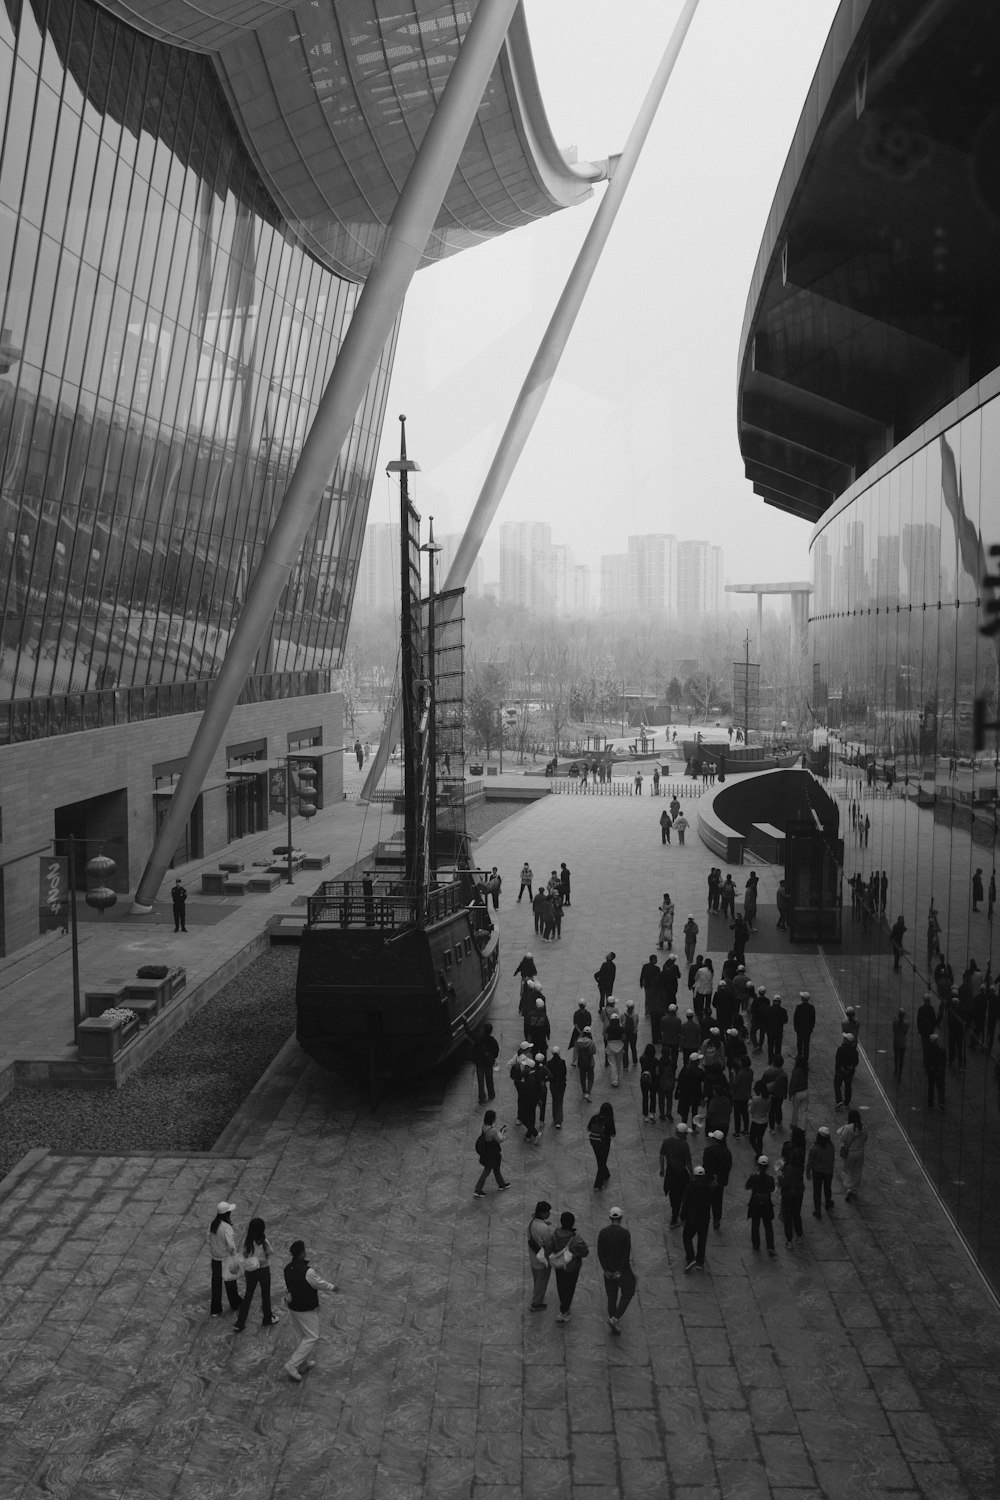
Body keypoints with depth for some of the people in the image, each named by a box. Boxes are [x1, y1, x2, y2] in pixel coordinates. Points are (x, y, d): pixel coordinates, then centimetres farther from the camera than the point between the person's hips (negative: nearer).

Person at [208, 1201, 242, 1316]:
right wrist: (235, 1262, -12)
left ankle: (215, 1310, 25)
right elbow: (231, 1247, -23)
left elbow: (209, 1240, 5)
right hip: (225, 1259, -6)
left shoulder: (213, 1224, -6)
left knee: (216, 1283, 15)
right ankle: (235, 1305, 36)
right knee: (230, 1282, 15)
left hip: (215, 1258, 6)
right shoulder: (227, 1228, -28)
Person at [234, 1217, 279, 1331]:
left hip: (250, 1271, 3)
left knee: (248, 1296, 16)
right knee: (266, 1295, 18)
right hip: (263, 1271, -3)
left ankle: (240, 1323, 17)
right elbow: (271, 1253, -7)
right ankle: (267, 1319, 36)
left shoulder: (246, 1242, -13)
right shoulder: (264, 1242, -24)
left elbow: (245, 1255, -5)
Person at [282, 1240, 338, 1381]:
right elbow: (320, 1284, -13)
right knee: (312, 1338, 6)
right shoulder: (307, 1271, -29)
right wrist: (332, 1287, 7)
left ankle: (305, 1362, 36)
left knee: (303, 1336, 24)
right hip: (306, 1310, -8)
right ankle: (292, 1365, 3)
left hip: (293, 1307, 8)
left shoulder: (288, 1268, -6)